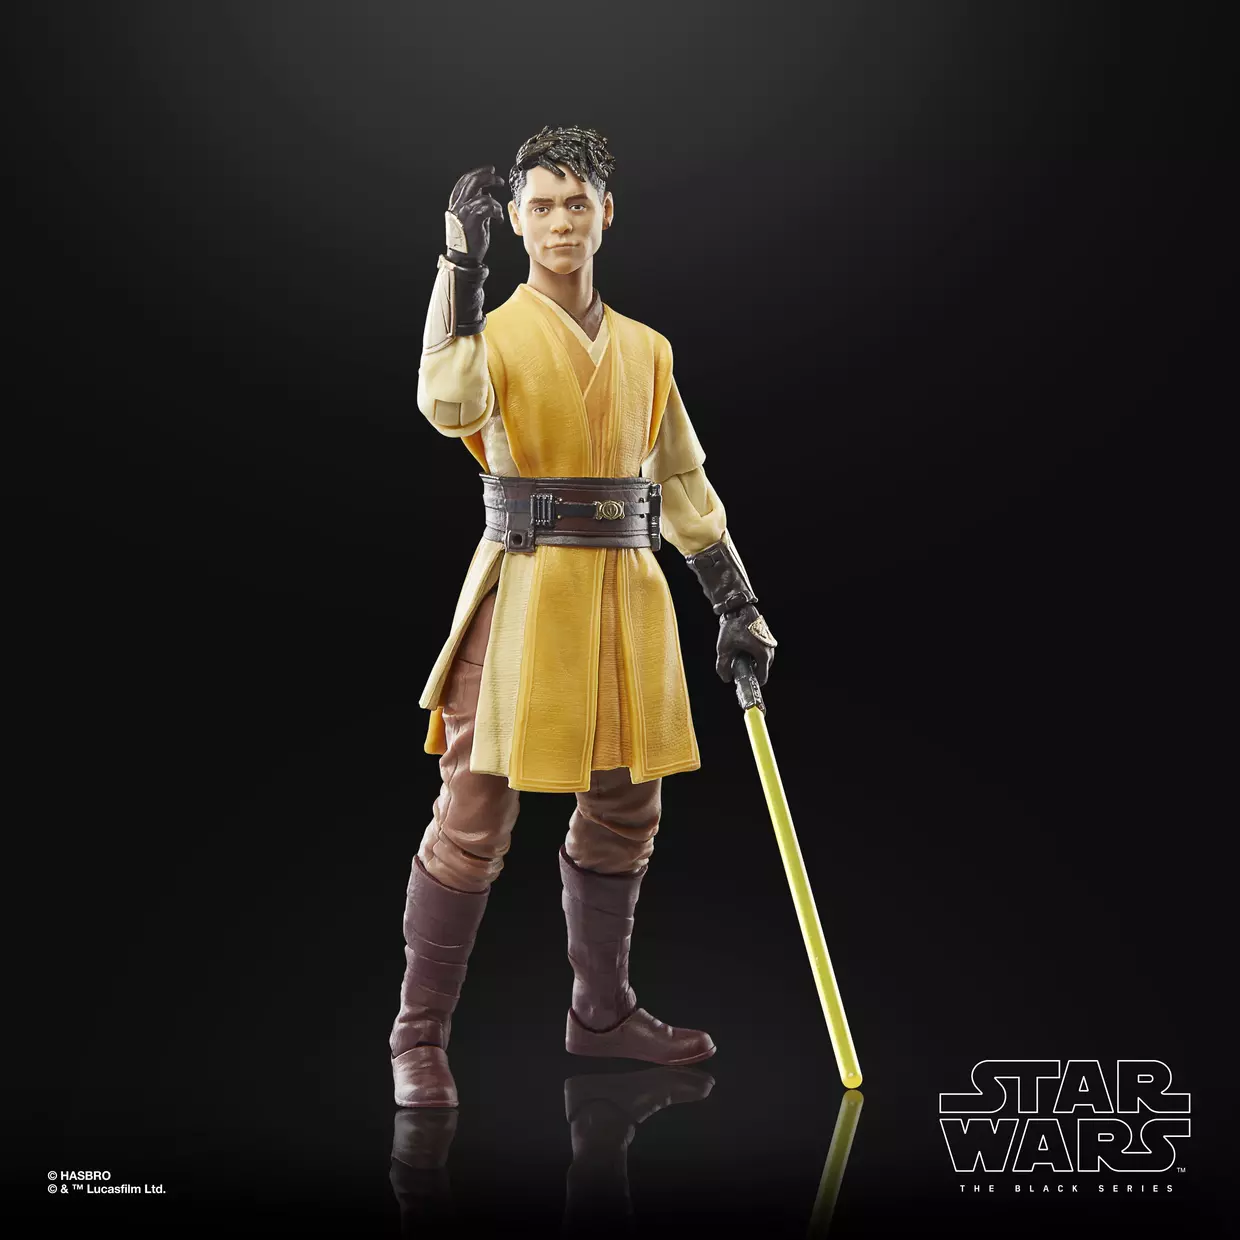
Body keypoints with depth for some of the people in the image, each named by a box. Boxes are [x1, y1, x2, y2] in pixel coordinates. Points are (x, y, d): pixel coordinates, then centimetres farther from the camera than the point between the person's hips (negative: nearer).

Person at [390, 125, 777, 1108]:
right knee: (476, 818, -6)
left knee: (624, 811, 12)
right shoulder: (493, 332, 0)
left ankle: (603, 1011, 28)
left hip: (627, 599, 5)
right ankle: (420, 1036, 6)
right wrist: (461, 263, -21)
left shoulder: (646, 351, 14)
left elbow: (686, 489, 18)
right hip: (526, 592, -5)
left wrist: (738, 606, 14)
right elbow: (451, 405, -24)